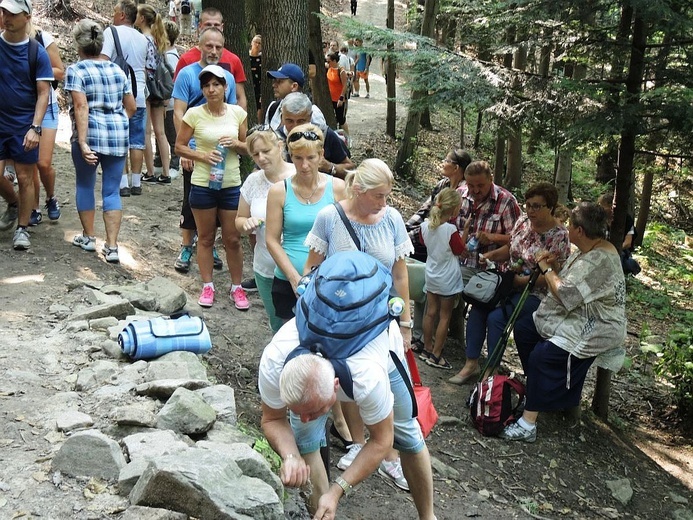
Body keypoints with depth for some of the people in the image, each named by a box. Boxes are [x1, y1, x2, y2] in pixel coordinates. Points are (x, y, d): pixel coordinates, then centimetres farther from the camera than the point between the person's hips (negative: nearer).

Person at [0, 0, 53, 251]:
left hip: (24, 126, -2)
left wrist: (35, 128, -15)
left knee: (25, 178, 5)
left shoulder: (37, 52, -6)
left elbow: (43, 93, -8)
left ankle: (22, 228, 16)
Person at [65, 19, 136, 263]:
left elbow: (82, 108, -15)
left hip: (91, 134, -4)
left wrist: (83, 143, -18)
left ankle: (88, 237, 26)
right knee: (112, 191, 6)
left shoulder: (76, 70, -4)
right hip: (119, 136, 4)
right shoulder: (117, 69, 11)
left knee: (85, 185, 16)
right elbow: (131, 107, 14)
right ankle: (112, 247, 1)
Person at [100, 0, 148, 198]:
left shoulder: (111, 32, -6)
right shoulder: (142, 38, 12)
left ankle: (123, 183, -2)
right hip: (139, 96, 5)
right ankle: (136, 183, 10)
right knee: (137, 141, 8)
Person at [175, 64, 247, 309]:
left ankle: (236, 287, 22)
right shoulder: (194, 114, -6)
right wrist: (202, 156, -17)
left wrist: (236, 144, -13)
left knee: (233, 239, 8)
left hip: (231, 185, 1)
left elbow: (248, 147, 9)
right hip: (202, 185, -1)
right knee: (206, 238, 11)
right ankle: (207, 286, 25)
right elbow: (179, 146, -1)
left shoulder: (238, 113, 0)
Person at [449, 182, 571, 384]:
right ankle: (471, 363, -8)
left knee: (496, 317, -25)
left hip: (535, 292, -6)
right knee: (477, 308, -17)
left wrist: (520, 280, -20)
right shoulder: (522, 221, 4)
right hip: (510, 283, 6)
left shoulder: (559, 236, -15)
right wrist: (489, 256, 0)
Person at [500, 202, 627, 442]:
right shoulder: (586, 250, 7)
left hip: (593, 329, -11)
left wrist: (546, 269, -14)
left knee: (541, 356, -23)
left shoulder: (600, 259, -26)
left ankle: (528, 425, -21)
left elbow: (566, 295, -28)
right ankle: (540, 386, 23)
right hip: (575, 318, 11)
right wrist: (555, 266, -4)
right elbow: (570, 282, 14)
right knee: (524, 334, 9)